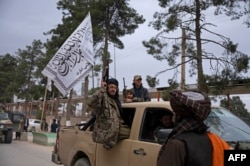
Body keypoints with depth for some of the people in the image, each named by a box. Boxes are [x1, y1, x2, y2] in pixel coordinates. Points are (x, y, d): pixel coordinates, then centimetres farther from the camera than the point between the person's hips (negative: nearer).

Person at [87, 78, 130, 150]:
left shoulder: (116, 100, 24)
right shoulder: (104, 97, -3)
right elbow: (90, 104, -25)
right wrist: (101, 90, -21)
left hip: (117, 128, 9)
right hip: (107, 132, -9)